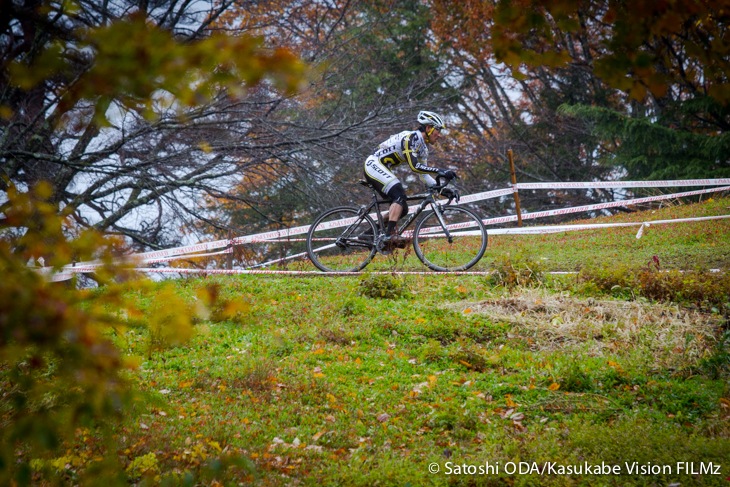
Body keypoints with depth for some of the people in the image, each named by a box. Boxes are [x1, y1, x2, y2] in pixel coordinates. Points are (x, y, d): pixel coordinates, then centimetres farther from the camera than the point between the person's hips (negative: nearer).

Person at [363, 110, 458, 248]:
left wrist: (441, 189, -2)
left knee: (402, 208, 4)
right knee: (400, 196, -27)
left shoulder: (423, 148, 11)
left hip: (381, 169, 10)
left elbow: (423, 175, 11)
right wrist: (440, 171, -35)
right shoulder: (411, 137, -18)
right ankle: (389, 235, -34)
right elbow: (414, 166, -29)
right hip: (374, 164, -10)